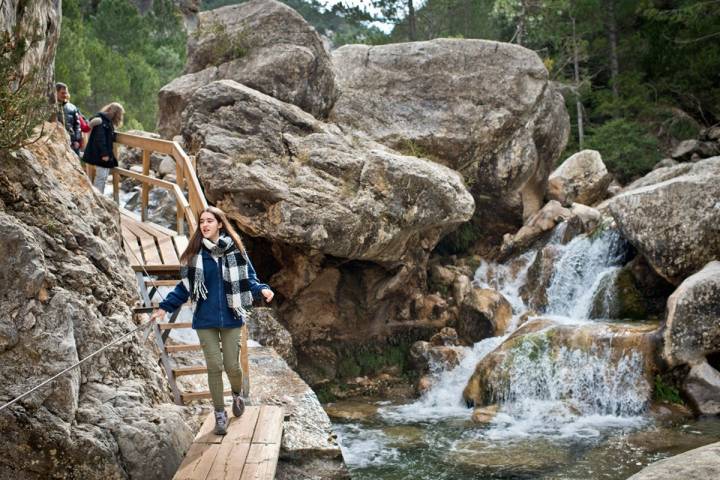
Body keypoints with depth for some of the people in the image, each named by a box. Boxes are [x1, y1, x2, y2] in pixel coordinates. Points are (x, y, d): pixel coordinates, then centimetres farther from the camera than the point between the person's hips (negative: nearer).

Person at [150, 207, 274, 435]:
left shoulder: (235, 250, -2)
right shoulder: (195, 253, 0)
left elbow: (248, 278, 2)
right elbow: (185, 286, 4)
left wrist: (262, 289, -18)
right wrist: (165, 307, -3)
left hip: (230, 318, -1)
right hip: (205, 320, 1)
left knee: (232, 365, 2)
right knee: (214, 366, 2)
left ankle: (237, 395, 36)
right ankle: (220, 414, 17)